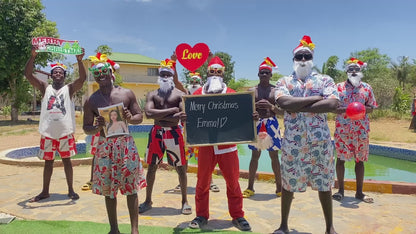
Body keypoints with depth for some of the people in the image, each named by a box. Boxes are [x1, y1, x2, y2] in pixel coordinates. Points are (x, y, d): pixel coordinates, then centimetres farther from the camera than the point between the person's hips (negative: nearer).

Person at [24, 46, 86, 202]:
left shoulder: (69, 89, 4)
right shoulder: (45, 88, 8)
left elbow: (82, 78, -12)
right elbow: (28, 74, -1)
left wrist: (79, 60, -25)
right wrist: (33, 56, -15)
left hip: (65, 132, -2)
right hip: (47, 132, 2)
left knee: (66, 160, 7)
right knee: (48, 161, 12)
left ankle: (71, 190, 17)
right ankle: (45, 191, 25)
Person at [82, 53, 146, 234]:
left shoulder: (127, 94, 3)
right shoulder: (91, 100, 5)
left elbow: (140, 117, 7)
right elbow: (86, 128, 7)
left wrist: (130, 118, -15)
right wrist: (97, 127, -14)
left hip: (126, 144, -1)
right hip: (104, 146, 2)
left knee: (131, 188, 2)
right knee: (108, 189, 9)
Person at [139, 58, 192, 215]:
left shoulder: (179, 94, 2)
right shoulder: (152, 94, 10)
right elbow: (148, 113, -8)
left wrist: (159, 116, -11)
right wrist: (171, 111, -12)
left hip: (174, 133, -2)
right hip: (156, 133, 3)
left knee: (180, 168, 4)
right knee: (151, 167, 9)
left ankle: (184, 201, 19)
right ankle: (148, 201, 26)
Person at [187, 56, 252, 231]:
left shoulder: (232, 94, 4)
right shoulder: (198, 94, 5)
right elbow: (190, 114, 2)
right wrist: (185, 118, -21)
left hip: (228, 146, 0)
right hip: (205, 146, 1)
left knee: (233, 182, 7)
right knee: (202, 182, 10)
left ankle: (237, 216, 22)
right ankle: (201, 216, 26)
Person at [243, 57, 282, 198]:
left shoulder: (275, 90, 5)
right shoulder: (252, 91, 7)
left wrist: (271, 107, -17)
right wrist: (256, 105, -15)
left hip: (272, 124, 0)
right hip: (256, 124, 1)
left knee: (274, 156, 4)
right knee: (255, 156, 6)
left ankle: (279, 188, 15)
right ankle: (250, 188, 14)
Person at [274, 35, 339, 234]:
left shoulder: (325, 80, 5)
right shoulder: (284, 82, 5)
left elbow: (333, 104, -14)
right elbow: (283, 102, -16)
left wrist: (298, 107, -15)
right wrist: (315, 98, -13)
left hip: (320, 140, 0)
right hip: (292, 141, 0)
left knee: (324, 184, 10)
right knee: (288, 184, 9)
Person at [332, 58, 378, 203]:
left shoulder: (366, 88, 8)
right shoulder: (339, 87, 4)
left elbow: (371, 108, 10)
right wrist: (345, 110, -18)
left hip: (361, 129, 2)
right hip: (342, 128, -1)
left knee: (360, 160, 7)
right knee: (340, 158, 2)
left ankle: (359, 192, 18)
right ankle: (340, 190, 15)